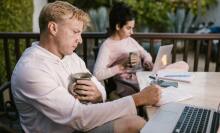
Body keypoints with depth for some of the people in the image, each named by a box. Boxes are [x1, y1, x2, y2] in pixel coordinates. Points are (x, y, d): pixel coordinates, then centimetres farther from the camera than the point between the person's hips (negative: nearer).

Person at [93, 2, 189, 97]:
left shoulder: (129, 40, 15)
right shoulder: (107, 46, -8)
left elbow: (146, 54, 22)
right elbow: (97, 75, -19)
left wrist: (147, 61, -1)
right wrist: (122, 66, -20)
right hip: (130, 86, -7)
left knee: (183, 65, -2)